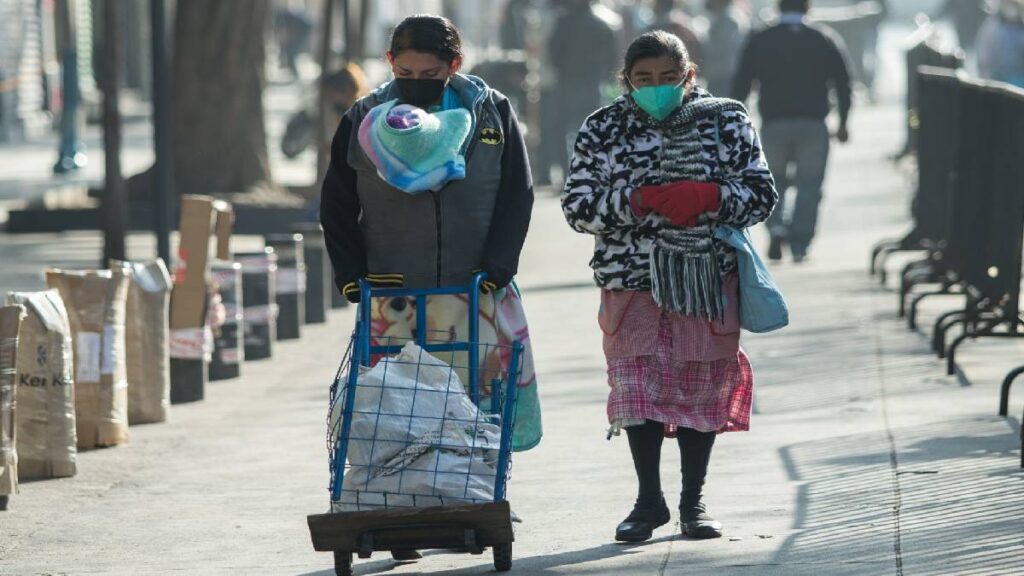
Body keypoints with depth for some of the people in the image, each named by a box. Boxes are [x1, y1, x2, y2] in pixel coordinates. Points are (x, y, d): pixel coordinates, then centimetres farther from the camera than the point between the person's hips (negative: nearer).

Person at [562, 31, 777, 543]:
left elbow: (761, 194, 1)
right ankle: (648, 500, 11)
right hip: (631, 277, 0)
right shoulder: (603, 129, 3)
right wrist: (637, 200, -17)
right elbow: (578, 207, -2)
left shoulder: (725, 121, 3)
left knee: (703, 386, 6)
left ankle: (693, 501, 19)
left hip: (708, 277, 0)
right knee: (637, 386, -4)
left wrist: (706, 197, -17)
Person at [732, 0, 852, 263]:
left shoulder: (758, 41, 4)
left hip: (774, 123, 1)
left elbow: (741, 84, 3)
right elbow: (843, 83, 3)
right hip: (813, 124, -1)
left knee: (774, 182, 15)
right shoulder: (826, 40, 4)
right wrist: (843, 122, 11)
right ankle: (800, 246, -1)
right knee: (809, 185, 5)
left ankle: (776, 226, -9)